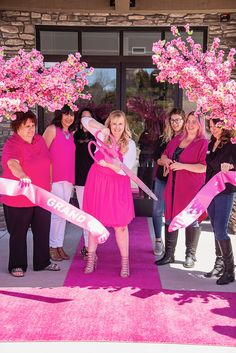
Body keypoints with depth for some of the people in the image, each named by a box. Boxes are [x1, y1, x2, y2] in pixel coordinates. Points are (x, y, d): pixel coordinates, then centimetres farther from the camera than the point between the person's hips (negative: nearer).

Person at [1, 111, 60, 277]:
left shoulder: (40, 140, 6)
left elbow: (47, 162, 17)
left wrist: (48, 184, 17)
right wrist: (23, 176, -54)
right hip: (18, 199, -6)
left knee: (43, 231, 13)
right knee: (18, 233, 7)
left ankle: (43, 262, 28)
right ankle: (17, 265, 21)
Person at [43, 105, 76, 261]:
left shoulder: (71, 134, 15)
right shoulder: (52, 129, -3)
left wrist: (72, 177, 8)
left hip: (68, 178, 6)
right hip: (54, 177, -6)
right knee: (57, 213, -6)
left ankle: (59, 246, 17)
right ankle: (52, 247, 6)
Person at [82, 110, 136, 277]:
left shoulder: (130, 144, -3)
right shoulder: (102, 136, 4)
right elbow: (85, 120, 4)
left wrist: (108, 163, -15)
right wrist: (102, 127, -10)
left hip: (118, 186, -2)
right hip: (97, 183, 2)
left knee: (120, 224, 0)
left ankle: (125, 262, 11)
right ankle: (91, 258, 21)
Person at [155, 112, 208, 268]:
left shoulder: (203, 143, -7)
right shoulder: (177, 139, 12)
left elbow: (204, 167, -17)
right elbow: (164, 155, 24)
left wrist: (182, 166, -20)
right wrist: (166, 160, 1)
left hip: (191, 188, -6)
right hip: (173, 187, 6)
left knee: (191, 221, 5)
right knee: (170, 219, 8)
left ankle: (190, 255, 20)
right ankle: (169, 254, 19)